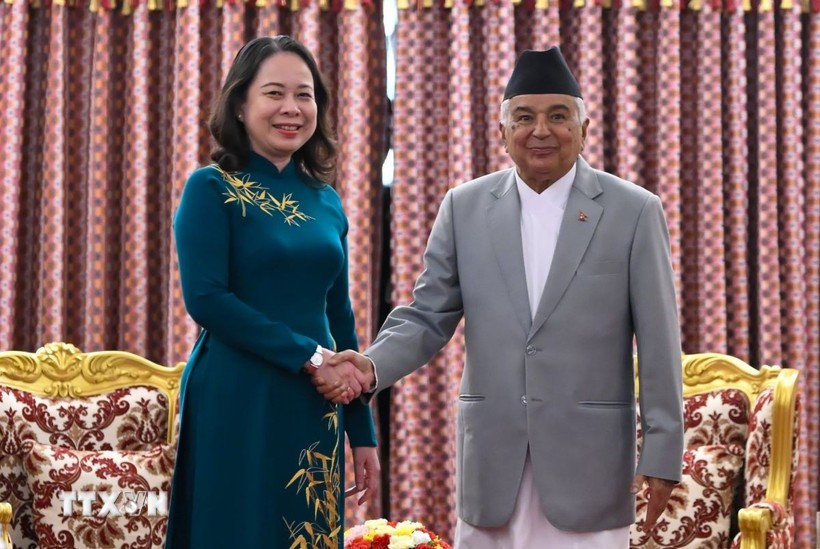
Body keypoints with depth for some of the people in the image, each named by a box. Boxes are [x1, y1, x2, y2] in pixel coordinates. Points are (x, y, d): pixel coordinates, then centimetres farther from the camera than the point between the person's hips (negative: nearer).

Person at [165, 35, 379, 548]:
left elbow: (340, 317, 14)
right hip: (236, 407, -5)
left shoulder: (327, 202, 12)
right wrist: (310, 357, -17)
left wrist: (363, 433, 12)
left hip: (316, 411, 5)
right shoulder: (211, 188, -4)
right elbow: (206, 299, -14)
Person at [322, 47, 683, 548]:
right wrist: (373, 365, -13)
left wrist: (662, 456, -4)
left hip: (588, 459, -2)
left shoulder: (634, 211, -1)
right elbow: (429, 316, 6)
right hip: (492, 457, 3)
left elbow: (658, 344, -2)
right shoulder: (464, 207, 6)